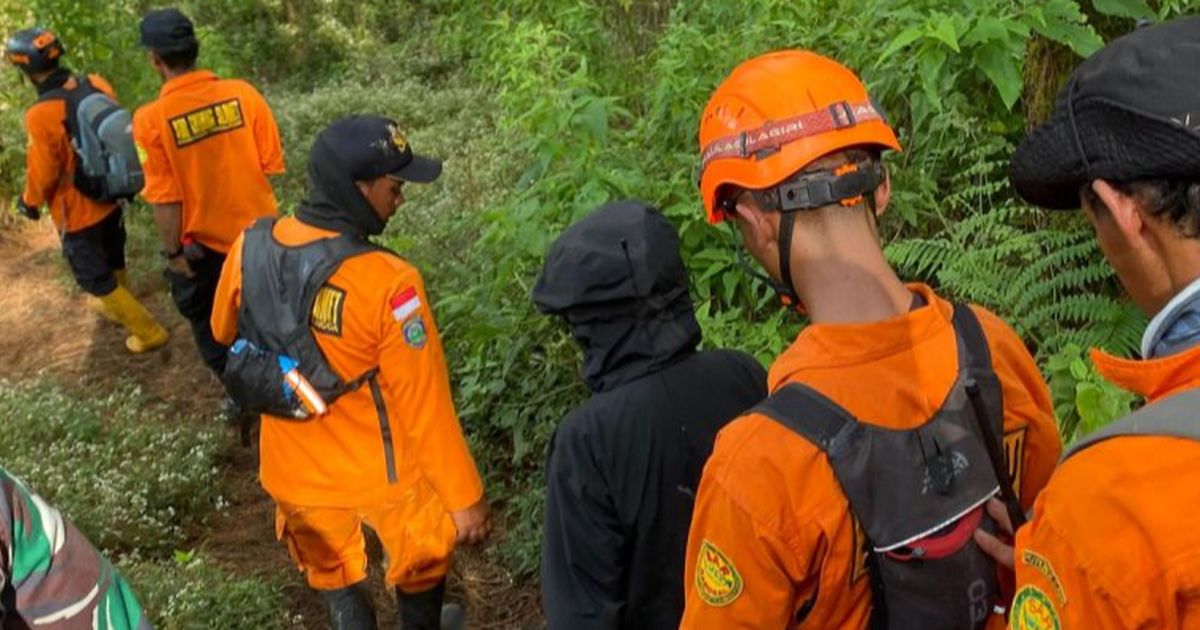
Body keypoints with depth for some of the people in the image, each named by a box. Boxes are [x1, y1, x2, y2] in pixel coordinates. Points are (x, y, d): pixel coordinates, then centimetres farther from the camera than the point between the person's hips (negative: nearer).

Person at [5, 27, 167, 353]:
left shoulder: (41, 115, -29)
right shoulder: (96, 84, -11)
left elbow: (43, 172, -18)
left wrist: (29, 202, 2)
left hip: (78, 212, -7)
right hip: (111, 197, 7)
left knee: (96, 277, 11)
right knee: (112, 259, 29)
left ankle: (148, 332, 17)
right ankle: (115, 306, 53)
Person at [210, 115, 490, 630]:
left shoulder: (249, 248, -14)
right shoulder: (386, 284, -32)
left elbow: (225, 333, 6)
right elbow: (424, 407, -25)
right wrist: (464, 496, -13)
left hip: (294, 467, 4)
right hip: (381, 472, -4)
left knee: (330, 569, 30)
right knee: (422, 555, 27)